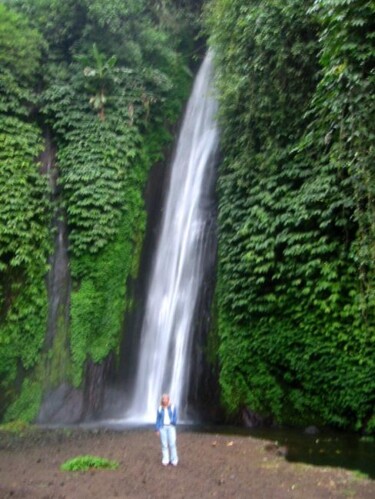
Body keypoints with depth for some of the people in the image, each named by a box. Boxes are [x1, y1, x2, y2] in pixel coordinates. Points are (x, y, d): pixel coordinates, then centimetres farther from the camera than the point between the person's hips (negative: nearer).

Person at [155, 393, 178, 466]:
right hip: (162, 427, 1)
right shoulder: (160, 409, 5)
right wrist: (157, 429, -1)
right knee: (164, 444, -1)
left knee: (172, 444, -7)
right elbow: (158, 419, 6)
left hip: (171, 427, -1)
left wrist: (174, 421, -22)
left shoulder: (172, 407, 1)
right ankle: (165, 461, 6)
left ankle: (174, 460, 2)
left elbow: (175, 417, 0)